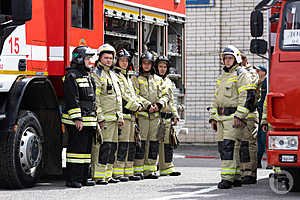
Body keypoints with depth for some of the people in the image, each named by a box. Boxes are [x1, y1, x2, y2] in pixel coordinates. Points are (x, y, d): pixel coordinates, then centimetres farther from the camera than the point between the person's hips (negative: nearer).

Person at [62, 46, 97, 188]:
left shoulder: (88, 77, 20)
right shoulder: (72, 77, -9)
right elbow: (72, 100, -17)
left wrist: (96, 119, 20)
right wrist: (77, 119, -22)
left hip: (89, 121, 9)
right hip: (77, 122, -9)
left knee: (86, 149, 10)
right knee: (76, 148, -8)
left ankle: (83, 178, 15)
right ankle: (72, 179, -6)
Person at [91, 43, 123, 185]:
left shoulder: (113, 75, 21)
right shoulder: (96, 74, -7)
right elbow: (94, 98, -14)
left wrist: (120, 117, 19)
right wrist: (100, 118, -20)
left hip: (113, 118, 9)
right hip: (104, 117, -9)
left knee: (112, 146, 9)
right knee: (103, 146, -13)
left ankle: (108, 175, 14)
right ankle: (98, 176, -12)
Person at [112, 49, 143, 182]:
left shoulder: (127, 77, 25)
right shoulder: (116, 75, -5)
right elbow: (122, 95, -13)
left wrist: (139, 104, 6)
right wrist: (135, 106, -9)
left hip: (131, 115, 9)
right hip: (123, 114, -9)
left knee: (131, 144, 9)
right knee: (122, 144, -12)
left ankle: (128, 172, 13)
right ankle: (117, 173, -11)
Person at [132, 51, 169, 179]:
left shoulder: (158, 79, 18)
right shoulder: (136, 79, 5)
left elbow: (165, 95, 12)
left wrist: (159, 104, -7)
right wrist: (148, 105, -16)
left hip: (156, 115, 4)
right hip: (142, 115, -4)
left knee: (153, 143, 4)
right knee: (141, 142, -7)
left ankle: (150, 170, 9)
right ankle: (138, 170, -4)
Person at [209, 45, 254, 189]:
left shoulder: (241, 74, -4)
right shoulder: (222, 77, 23)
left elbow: (248, 96, -14)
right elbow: (216, 99, 27)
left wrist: (239, 116, -20)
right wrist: (213, 118, 19)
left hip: (234, 117, -9)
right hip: (221, 117, 9)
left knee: (230, 146, -16)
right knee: (222, 147, 5)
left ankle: (228, 178, -19)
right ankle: (236, 177, 12)